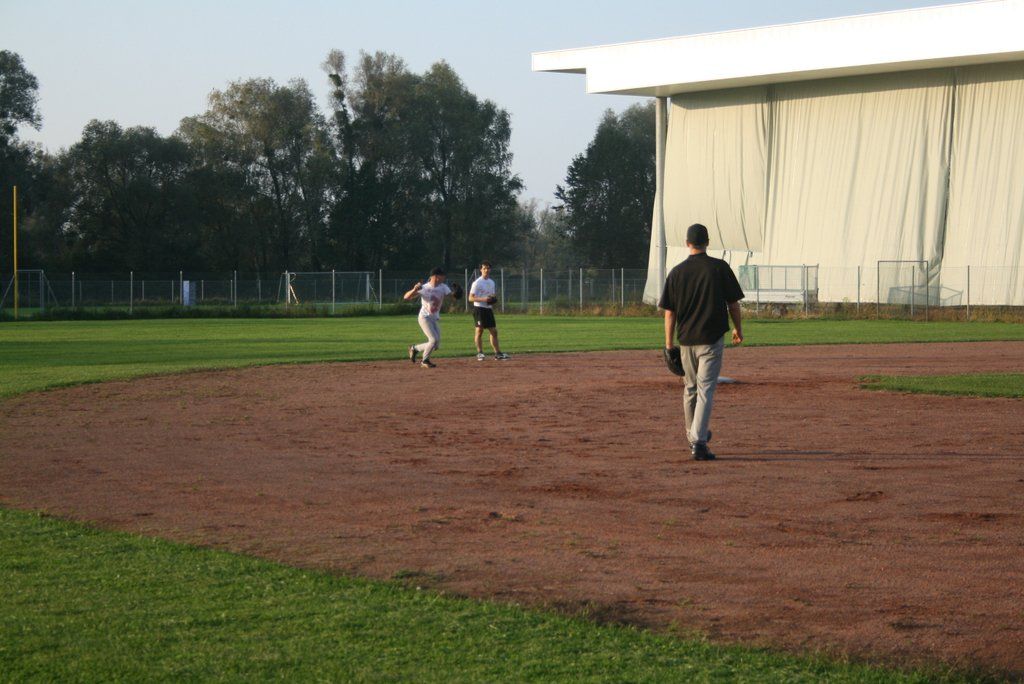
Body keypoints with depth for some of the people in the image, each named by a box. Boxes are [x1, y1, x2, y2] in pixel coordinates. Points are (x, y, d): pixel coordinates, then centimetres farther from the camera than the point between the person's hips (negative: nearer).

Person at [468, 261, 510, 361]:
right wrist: (483, 299, -23)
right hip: (479, 308, -7)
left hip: (488, 309, 7)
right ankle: (480, 352, -2)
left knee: (494, 331, 6)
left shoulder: (491, 282, 14)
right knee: (479, 330, -7)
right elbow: (471, 298, -11)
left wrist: (493, 299, -1)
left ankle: (497, 353, 10)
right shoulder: (477, 283, -7)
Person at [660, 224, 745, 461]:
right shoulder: (720, 268, -5)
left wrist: (669, 343, 7)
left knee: (691, 388, 18)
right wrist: (738, 329, 15)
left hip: (686, 339, 3)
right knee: (706, 389, -5)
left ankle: (694, 435, 32)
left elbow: (669, 312, 0)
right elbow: (733, 303, -1)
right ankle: (698, 442, -15)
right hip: (711, 338, -2)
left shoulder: (677, 272, 0)